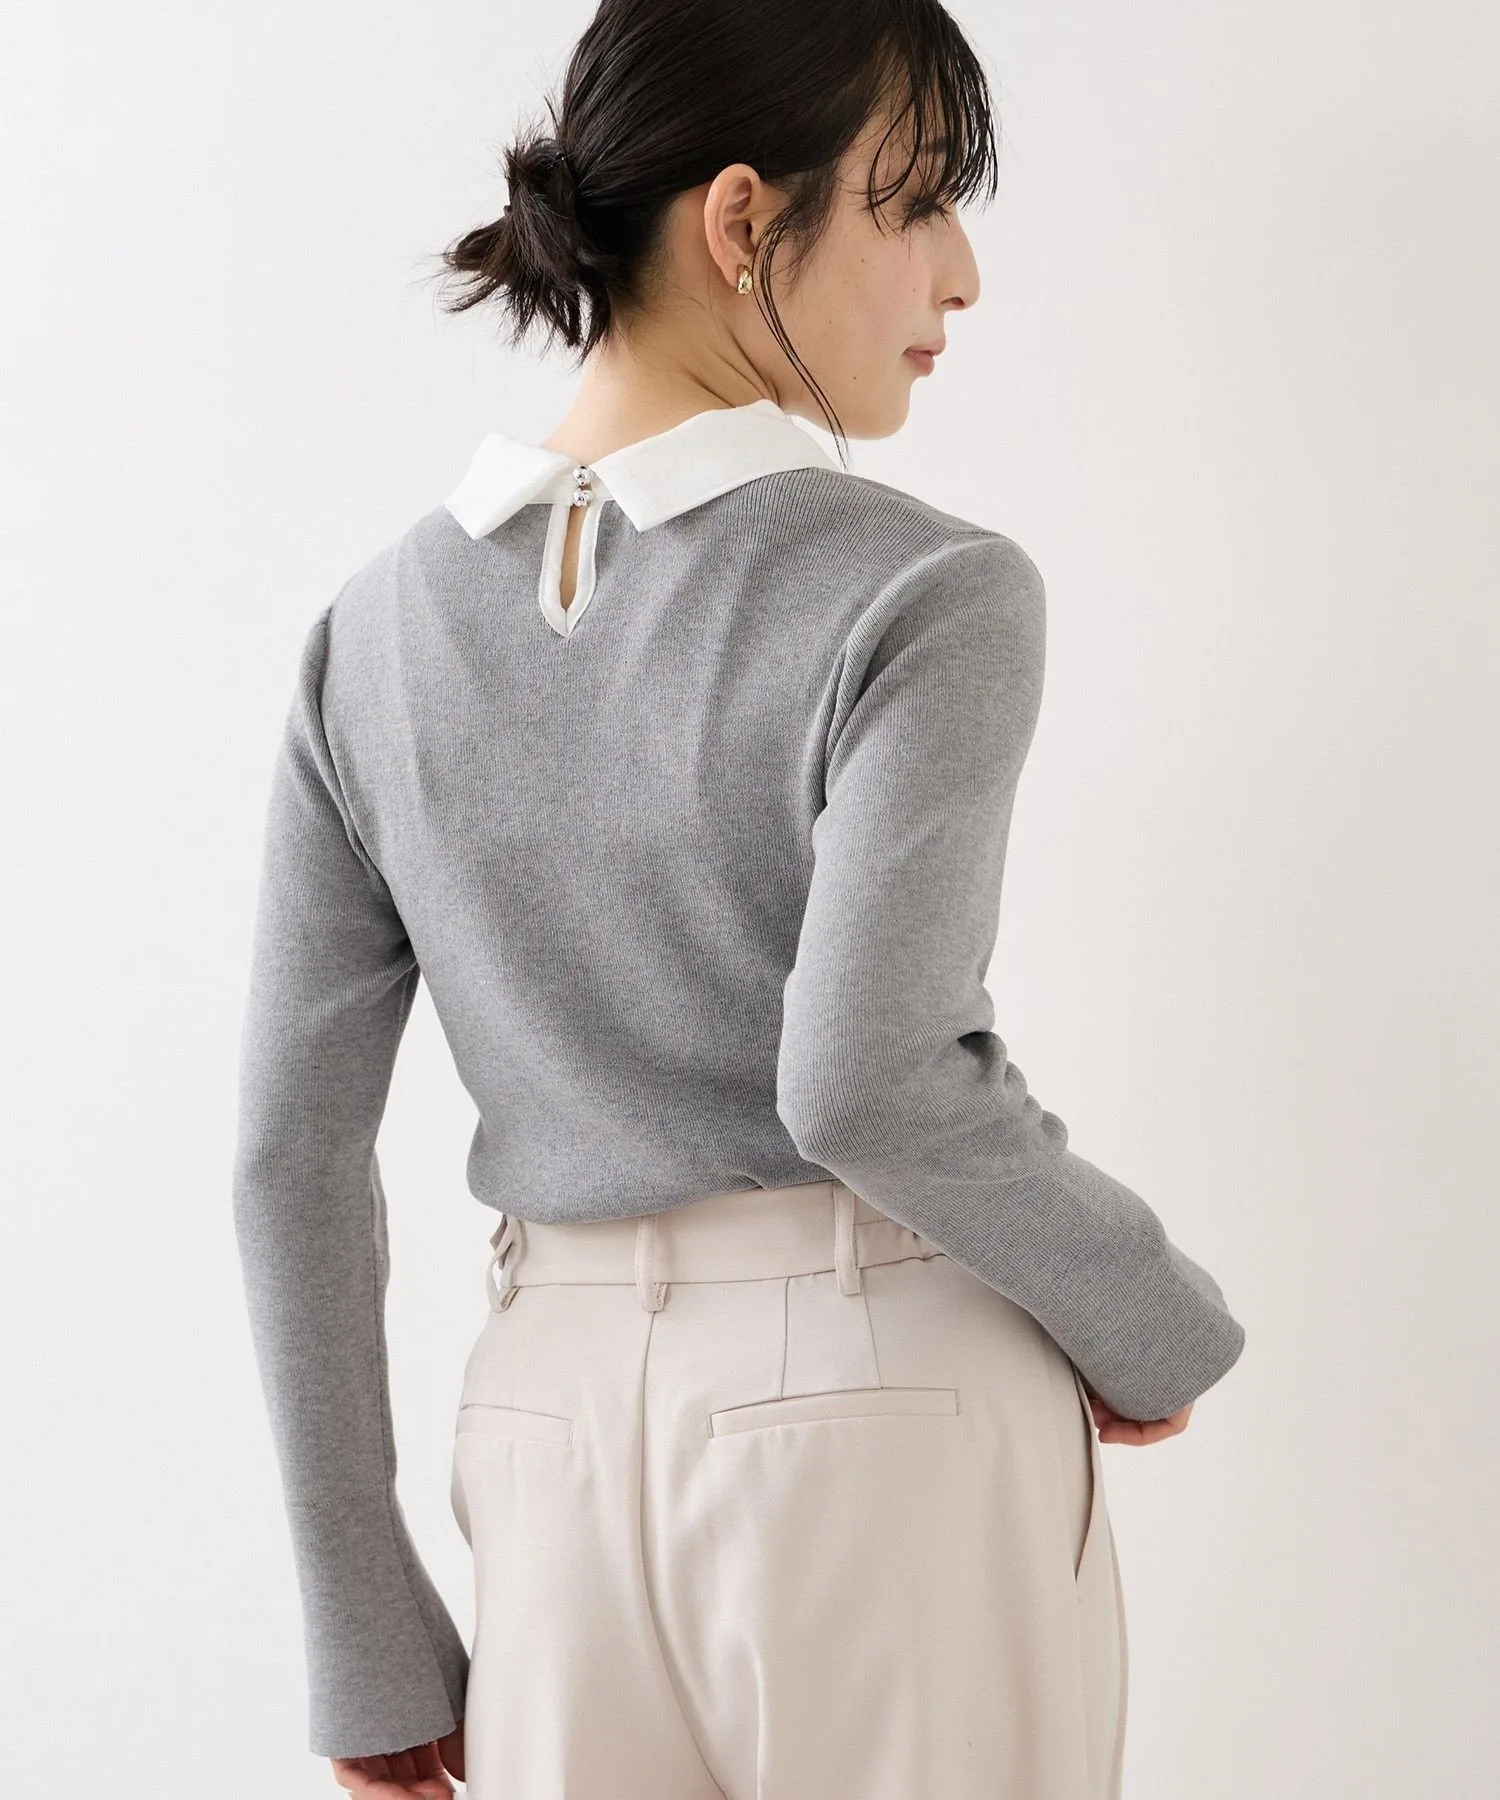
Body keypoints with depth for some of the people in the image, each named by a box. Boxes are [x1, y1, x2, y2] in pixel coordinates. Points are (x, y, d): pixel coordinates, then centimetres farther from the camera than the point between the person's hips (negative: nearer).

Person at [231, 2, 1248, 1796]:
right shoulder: (925, 598, -11)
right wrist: (1159, 1325, -5)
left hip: (558, 1413, 5)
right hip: (895, 1400, -4)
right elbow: (867, 1077, -23)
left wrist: (370, 1645, 8)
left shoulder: (376, 625, 5)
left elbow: (292, 1144, 3)